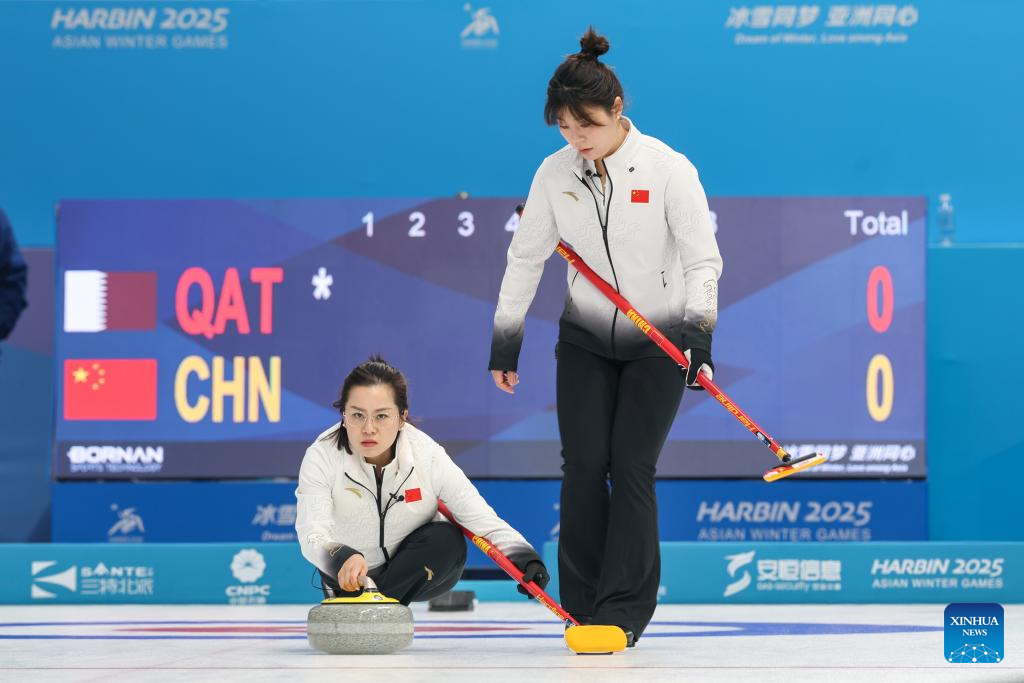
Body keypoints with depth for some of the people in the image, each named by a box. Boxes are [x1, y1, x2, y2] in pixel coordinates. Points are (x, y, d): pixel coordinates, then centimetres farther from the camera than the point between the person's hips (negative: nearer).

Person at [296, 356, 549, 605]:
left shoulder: (427, 454, -23)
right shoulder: (322, 457, -25)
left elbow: (481, 518, -25)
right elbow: (312, 535, -36)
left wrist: (523, 557, -44)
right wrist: (341, 557, -60)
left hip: (415, 571, -1)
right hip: (352, 576, 1)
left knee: (447, 539, -28)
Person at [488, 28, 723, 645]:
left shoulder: (667, 168, -16)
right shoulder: (555, 173, -5)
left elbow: (702, 258, -16)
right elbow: (526, 257, 4)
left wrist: (698, 333, -27)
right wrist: (505, 340, 4)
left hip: (657, 341, -3)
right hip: (585, 340, 3)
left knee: (632, 466, -10)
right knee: (583, 464, -5)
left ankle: (624, 610, -7)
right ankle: (583, 605, 4)